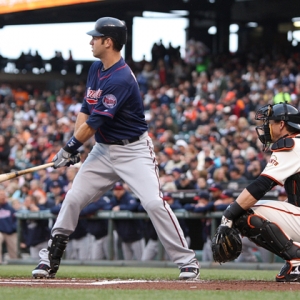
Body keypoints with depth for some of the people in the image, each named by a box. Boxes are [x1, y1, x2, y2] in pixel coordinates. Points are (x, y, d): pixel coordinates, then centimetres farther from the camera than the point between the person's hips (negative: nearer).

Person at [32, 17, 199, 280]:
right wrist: (72, 146, -3)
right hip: (103, 149, 8)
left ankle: (187, 261, -10)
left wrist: (70, 149, -13)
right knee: (73, 199, 3)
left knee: (154, 202, -18)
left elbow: (95, 122, -22)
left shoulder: (121, 79, -24)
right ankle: (51, 259, 13)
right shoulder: (96, 69, 5)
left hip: (134, 151, -8)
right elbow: (86, 110, 9)